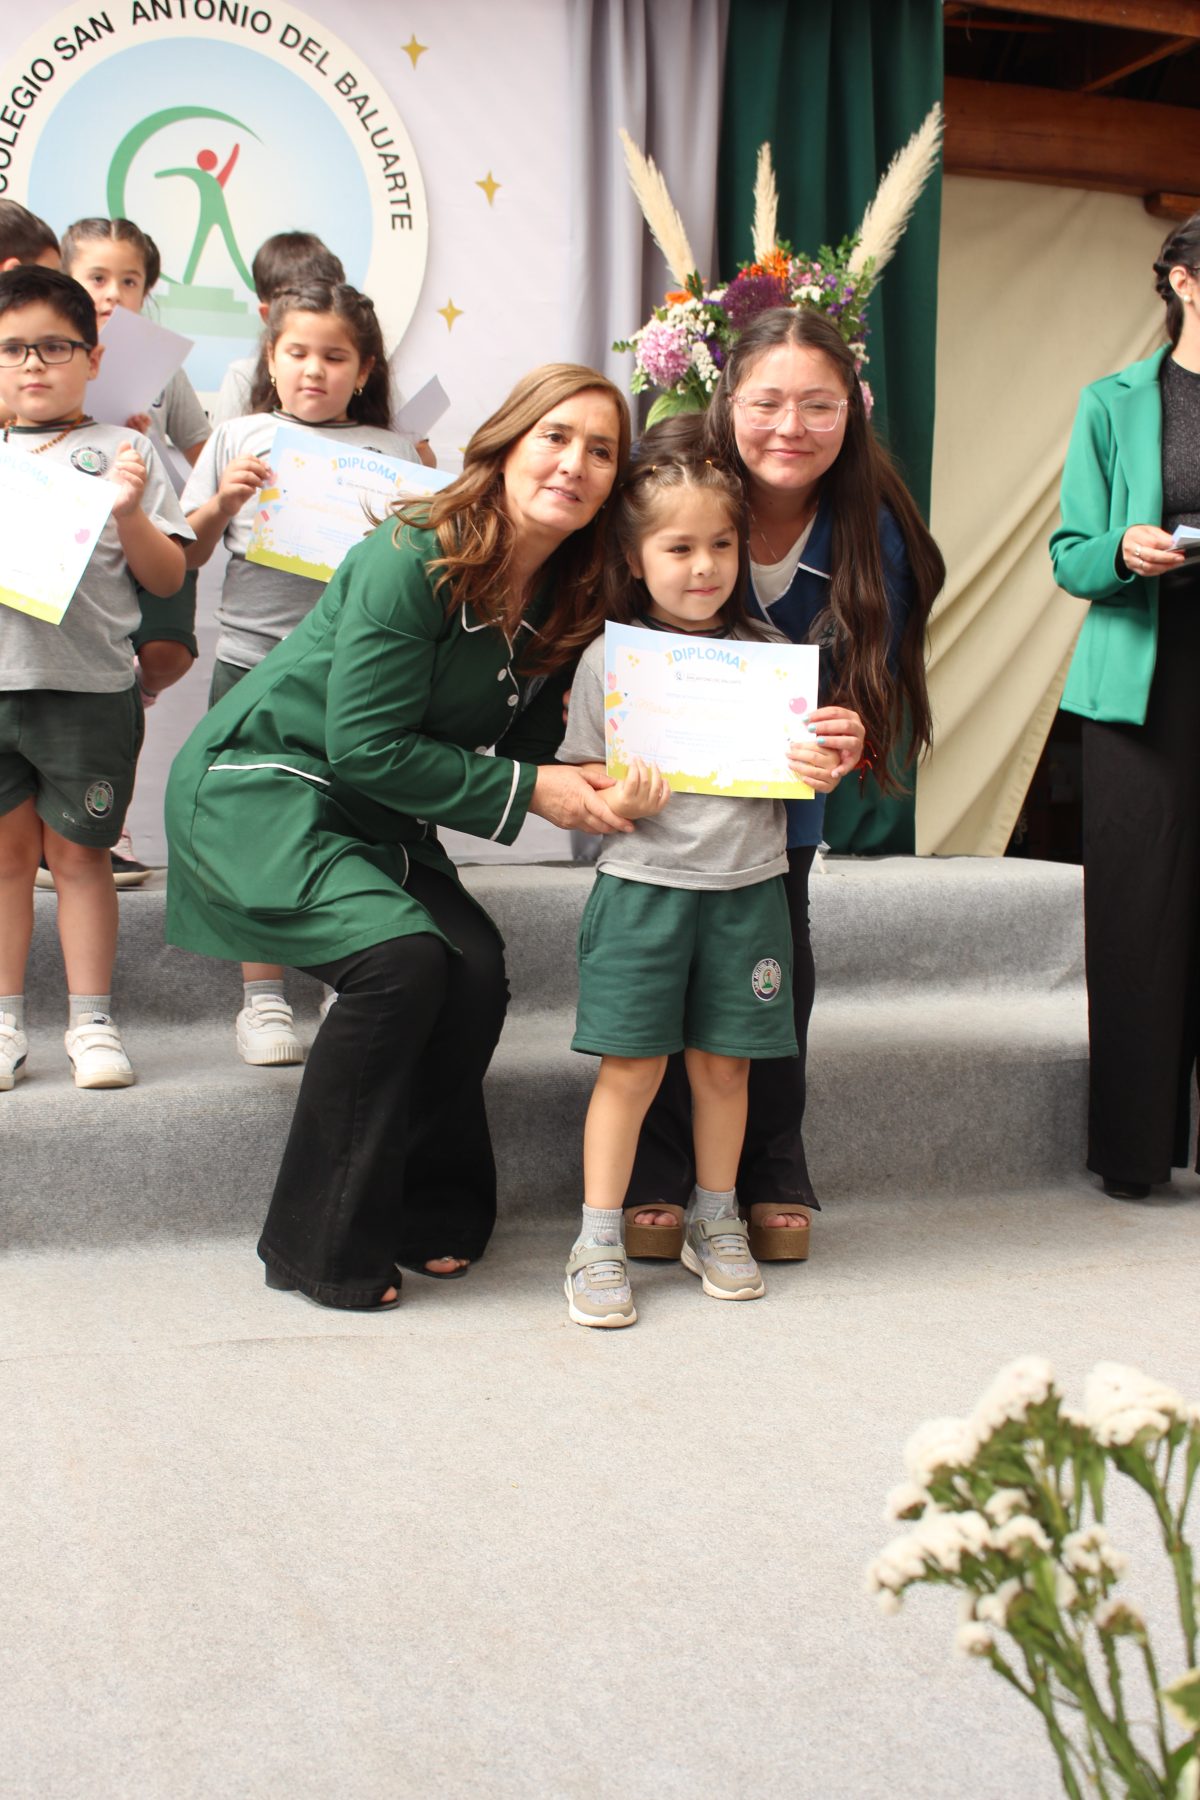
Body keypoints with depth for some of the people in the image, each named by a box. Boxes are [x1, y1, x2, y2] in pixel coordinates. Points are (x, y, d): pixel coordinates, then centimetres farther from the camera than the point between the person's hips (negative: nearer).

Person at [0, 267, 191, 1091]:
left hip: (89, 684, -2)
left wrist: (129, 514, -13)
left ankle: (93, 1022, 15)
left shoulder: (121, 454, 4)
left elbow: (168, 579, 2)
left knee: (78, 854, 5)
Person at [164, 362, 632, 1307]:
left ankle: (429, 1215, 4)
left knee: (477, 965, -15)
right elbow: (366, 745, -24)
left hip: (375, 813, 7)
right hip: (256, 784, -7)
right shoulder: (411, 561, -23)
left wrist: (581, 782, -14)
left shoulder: (564, 602, -1)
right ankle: (320, 1245, -13)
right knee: (401, 953, -27)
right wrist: (526, 792, -21)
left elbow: (524, 749, 7)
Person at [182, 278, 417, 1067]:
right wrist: (222, 503, -6)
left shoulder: (393, 453, 7)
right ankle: (264, 997, 15)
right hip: (253, 661, 1)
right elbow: (186, 555, 10)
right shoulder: (239, 440, 9)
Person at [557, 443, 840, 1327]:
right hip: (644, 887, -2)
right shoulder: (609, 658, -2)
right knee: (632, 1066, -2)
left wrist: (826, 767, -7)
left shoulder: (768, 650, 6)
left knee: (725, 1063, 9)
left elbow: (799, 765, 14)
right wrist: (620, 802, -18)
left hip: (747, 887, 2)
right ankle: (599, 1240, 11)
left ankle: (716, 1221, 27)